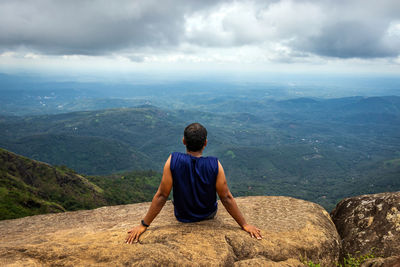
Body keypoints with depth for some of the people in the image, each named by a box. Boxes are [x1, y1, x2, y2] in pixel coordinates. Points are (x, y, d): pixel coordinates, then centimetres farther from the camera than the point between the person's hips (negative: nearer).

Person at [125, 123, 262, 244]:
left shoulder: (173, 161, -28)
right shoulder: (214, 165, -28)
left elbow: (161, 196, -23)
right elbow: (227, 198, -21)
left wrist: (143, 225, -12)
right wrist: (244, 225, -8)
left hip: (182, 217, 0)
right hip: (209, 215, 0)